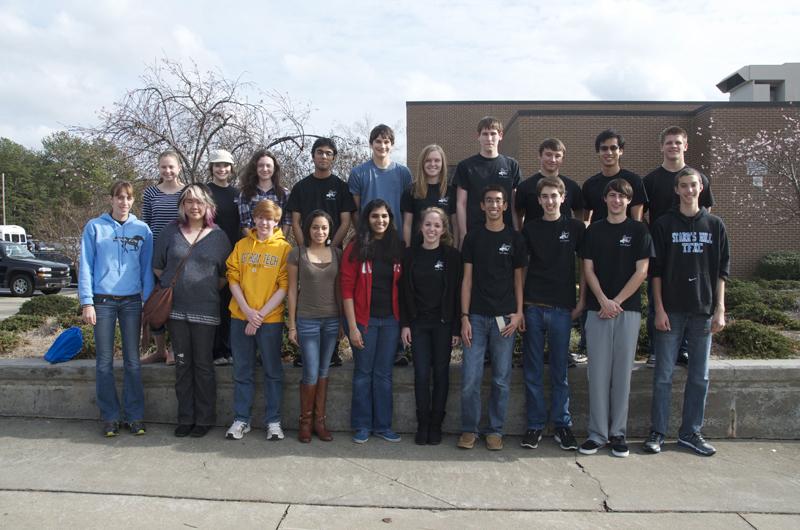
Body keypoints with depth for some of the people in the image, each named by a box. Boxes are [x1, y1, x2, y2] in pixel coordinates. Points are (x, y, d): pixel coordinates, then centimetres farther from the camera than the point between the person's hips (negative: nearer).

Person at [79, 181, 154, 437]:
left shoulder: (142, 230, 7)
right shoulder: (94, 227, 3)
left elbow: (147, 268, 7)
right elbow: (86, 266, 0)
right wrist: (87, 302, -7)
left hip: (132, 301, 1)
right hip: (103, 300, -1)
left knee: (132, 360, 4)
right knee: (105, 362, 4)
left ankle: (135, 415, 12)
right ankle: (110, 416, 13)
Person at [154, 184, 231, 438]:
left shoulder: (218, 236, 2)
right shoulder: (171, 230, 5)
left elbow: (226, 274, 7)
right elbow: (158, 266, 12)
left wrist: (209, 290, 1)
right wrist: (172, 286, 7)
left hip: (205, 310, -2)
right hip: (175, 308, 2)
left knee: (203, 365, 4)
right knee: (182, 364, 8)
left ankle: (204, 419, 15)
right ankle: (185, 418, 19)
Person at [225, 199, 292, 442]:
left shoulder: (284, 248, -1)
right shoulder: (241, 245, 7)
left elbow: (284, 286, -7)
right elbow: (233, 279, 3)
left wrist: (261, 314, -12)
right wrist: (248, 311, -10)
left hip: (271, 319, -2)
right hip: (241, 317, 3)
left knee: (273, 371, 6)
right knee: (242, 371, 10)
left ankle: (273, 421, 17)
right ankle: (241, 420, 21)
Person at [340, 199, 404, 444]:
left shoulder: (397, 247, 6)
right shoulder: (356, 248, -4)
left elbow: (401, 286, 8)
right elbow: (347, 288, -7)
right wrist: (352, 326, -11)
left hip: (390, 320, 3)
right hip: (364, 319, -3)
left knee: (384, 373, 10)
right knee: (363, 373, 6)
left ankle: (383, 425, 21)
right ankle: (362, 426, 18)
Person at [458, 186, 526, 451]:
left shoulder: (514, 238, 6)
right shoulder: (473, 237, 6)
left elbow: (518, 279, 8)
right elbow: (467, 279, 4)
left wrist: (518, 313, -4)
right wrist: (464, 317, -3)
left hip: (504, 317, 0)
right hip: (476, 317, 0)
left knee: (501, 380, 6)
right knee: (470, 379, -1)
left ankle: (495, 430, 18)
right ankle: (469, 429, 14)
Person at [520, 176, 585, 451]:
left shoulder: (575, 227, 4)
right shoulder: (530, 228, 7)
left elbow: (585, 266, 7)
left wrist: (581, 301, 1)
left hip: (562, 307, -1)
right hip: (533, 306, 1)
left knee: (560, 371, 6)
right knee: (532, 371, 5)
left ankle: (562, 424, 17)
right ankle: (535, 424, 15)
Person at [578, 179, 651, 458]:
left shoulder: (639, 230, 5)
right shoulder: (593, 231, 10)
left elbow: (641, 271, -1)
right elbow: (588, 269, 5)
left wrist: (617, 301, -8)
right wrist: (603, 300, -9)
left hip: (628, 309, -1)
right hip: (597, 308, 1)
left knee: (622, 372, 3)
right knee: (598, 372, 1)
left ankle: (618, 433, 12)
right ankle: (597, 433, 8)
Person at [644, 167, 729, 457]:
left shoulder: (715, 225, 7)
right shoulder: (664, 224, 2)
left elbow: (722, 271, 7)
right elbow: (655, 270, -1)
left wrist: (720, 309, 0)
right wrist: (659, 309, -7)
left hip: (703, 311, 2)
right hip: (671, 310, -2)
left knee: (699, 376, 8)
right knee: (663, 375, 1)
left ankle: (690, 432, 19)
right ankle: (657, 432, 10)